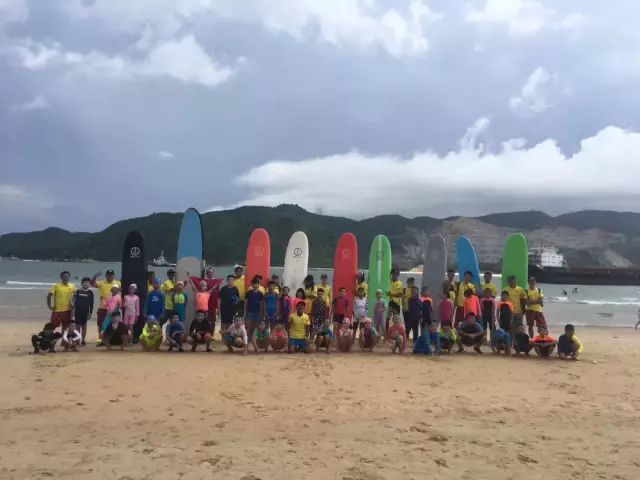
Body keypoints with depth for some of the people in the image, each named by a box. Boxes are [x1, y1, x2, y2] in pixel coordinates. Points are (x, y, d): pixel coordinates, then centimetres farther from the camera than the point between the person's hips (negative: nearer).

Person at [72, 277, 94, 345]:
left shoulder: (90, 292, 2)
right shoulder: (78, 291, 0)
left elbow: (91, 304, 4)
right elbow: (74, 301, 3)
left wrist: (90, 313, 1)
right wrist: (73, 310, 0)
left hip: (85, 312, 0)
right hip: (78, 311, 0)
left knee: (84, 326, 7)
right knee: (78, 326, 4)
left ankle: (83, 340, 14)